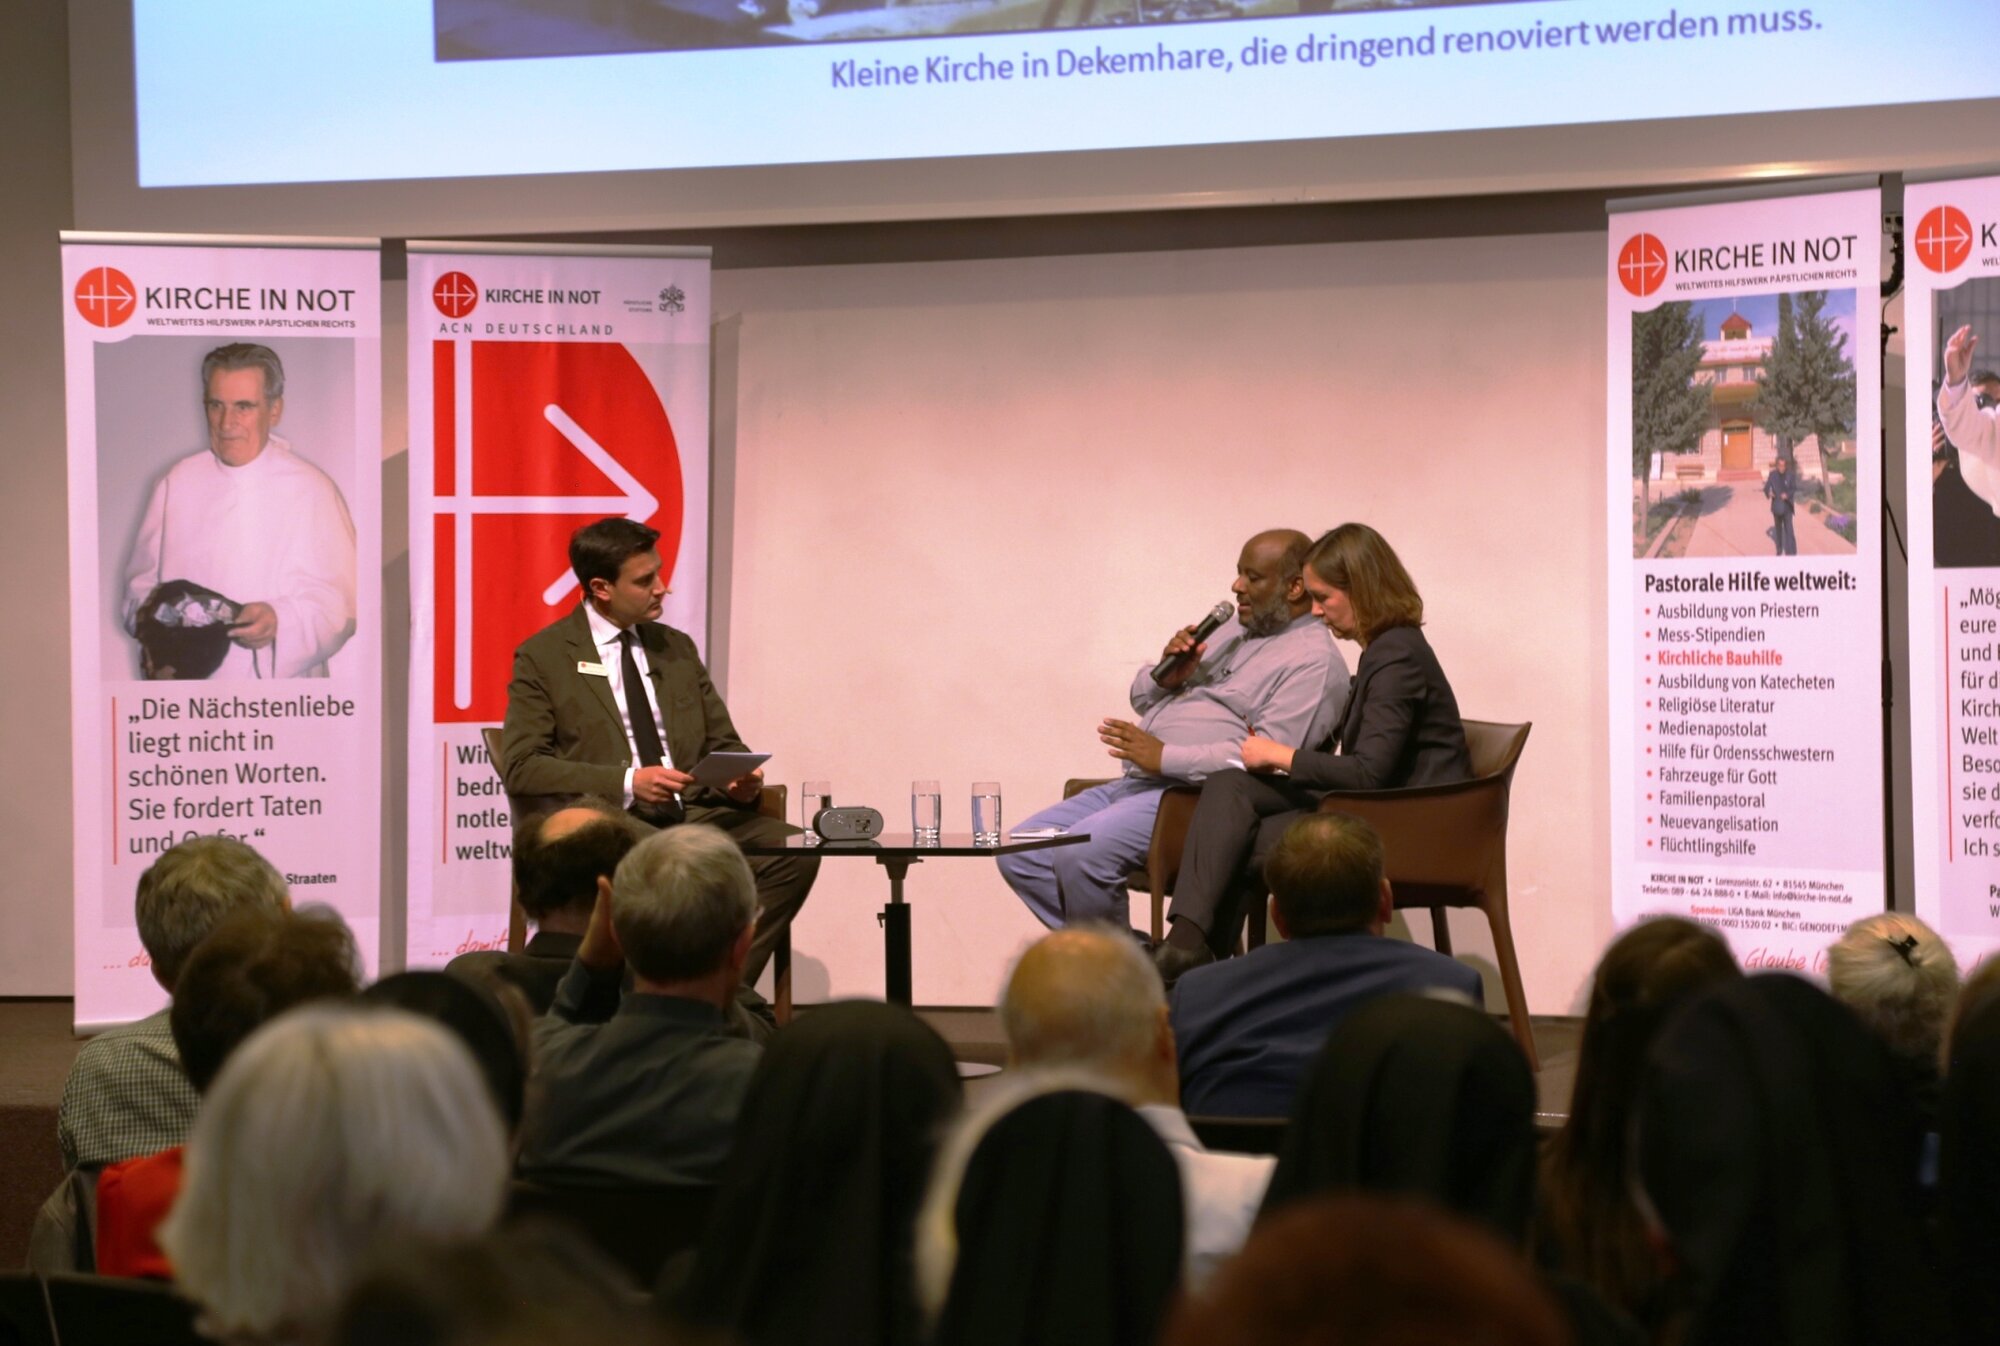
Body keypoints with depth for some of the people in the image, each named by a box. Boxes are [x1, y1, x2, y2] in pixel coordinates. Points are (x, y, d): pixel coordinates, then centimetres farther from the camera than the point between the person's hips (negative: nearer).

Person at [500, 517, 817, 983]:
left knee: (796, 852, -22)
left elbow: (722, 743, 22)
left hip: (694, 814, 5)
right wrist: (626, 783, -17)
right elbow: (522, 767, -5)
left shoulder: (677, 648, 20)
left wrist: (741, 777, -4)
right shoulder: (542, 657, 4)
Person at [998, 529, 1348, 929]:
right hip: (1134, 784, 10)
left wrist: (1166, 758, -19)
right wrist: (1165, 676, 2)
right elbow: (1142, 697, 26)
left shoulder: (1313, 661, -6)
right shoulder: (1233, 628, 22)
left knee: (1081, 853, -30)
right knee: (1020, 853, -3)